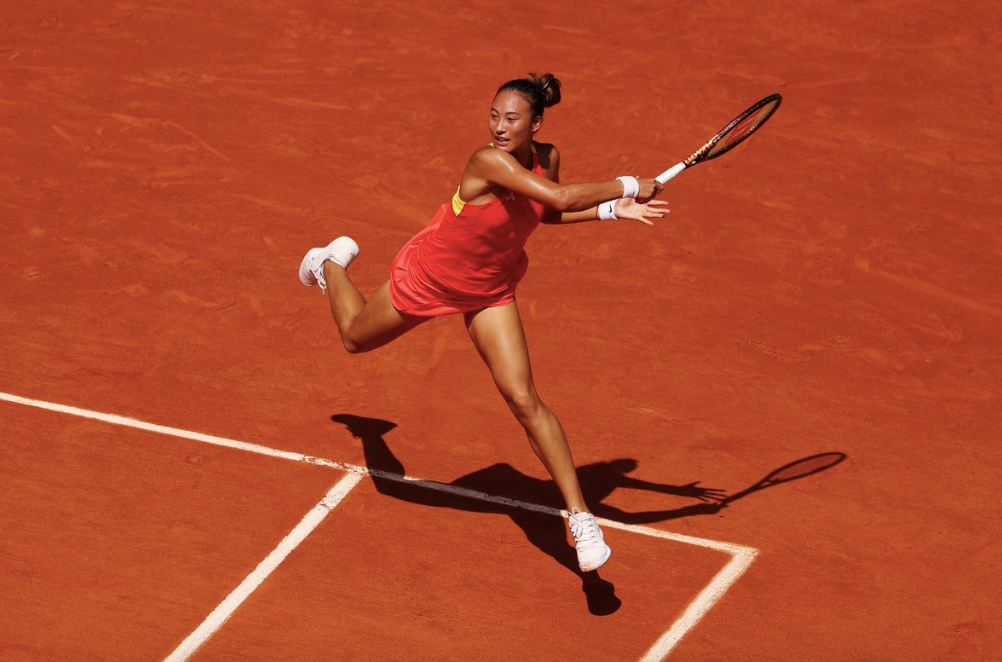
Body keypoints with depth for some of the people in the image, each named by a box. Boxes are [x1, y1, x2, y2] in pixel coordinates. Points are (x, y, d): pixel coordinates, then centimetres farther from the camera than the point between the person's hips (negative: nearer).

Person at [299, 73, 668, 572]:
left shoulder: (546, 158, -16)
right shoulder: (489, 161, -37)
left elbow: (545, 211, 6)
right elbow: (562, 197, -50)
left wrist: (611, 210, -8)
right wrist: (627, 186, -41)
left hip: (489, 291, 4)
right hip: (426, 277, -3)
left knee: (523, 398, -10)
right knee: (356, 338, 25)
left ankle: (580, 517, -4)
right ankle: (334, 263, 59)